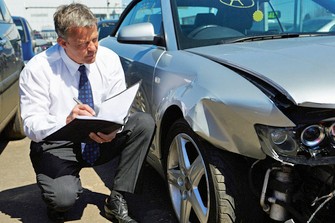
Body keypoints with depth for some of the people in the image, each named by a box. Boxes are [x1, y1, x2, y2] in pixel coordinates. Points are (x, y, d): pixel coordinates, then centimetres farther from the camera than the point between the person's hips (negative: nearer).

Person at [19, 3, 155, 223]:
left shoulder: (109, 59, -6)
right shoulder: (38, 69, -16)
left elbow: (120, 107, -5)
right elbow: (31, 125, -18)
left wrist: (113, 128, -29)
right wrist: (66, 121, -39)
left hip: (101, 139, 4)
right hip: (57, 145, -4)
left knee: (144, 122, -21)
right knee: (63, 197, -33)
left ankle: (116, 200, -12)